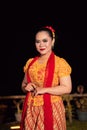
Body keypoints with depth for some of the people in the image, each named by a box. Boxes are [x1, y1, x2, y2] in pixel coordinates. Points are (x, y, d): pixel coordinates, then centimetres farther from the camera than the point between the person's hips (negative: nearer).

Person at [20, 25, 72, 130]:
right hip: (31, 109, 4)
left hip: (51, 108, -4)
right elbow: (23, 84, 19)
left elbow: (67, 88, -11)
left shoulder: (60, 62, -5)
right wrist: (26, 87, -4)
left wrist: (43, 90, -16)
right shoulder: (30, 62, 11)